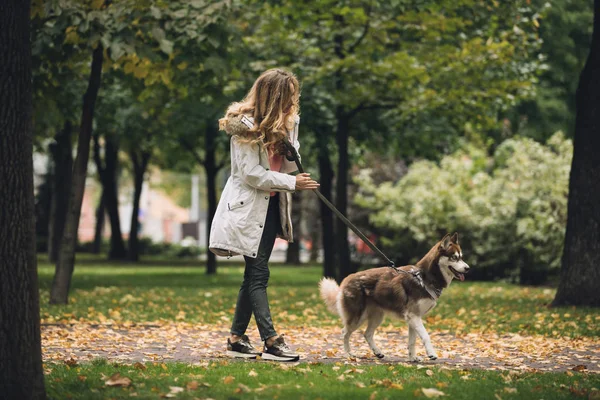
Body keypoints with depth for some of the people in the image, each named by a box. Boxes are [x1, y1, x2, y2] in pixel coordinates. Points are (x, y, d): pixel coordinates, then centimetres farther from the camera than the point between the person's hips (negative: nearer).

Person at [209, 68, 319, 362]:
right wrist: (292, 183, -18)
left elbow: (287, 165, 10)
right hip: (249, 207, -8)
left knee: (254, 274, 9)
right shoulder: (246, 126, -15)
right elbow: (251, 173, -18)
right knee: (258, 274, -8)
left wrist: (291, 150, -11)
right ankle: (271, 342, -12)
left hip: (272, 205, 8)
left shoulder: (285, 123, 8)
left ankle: (237, 338, 15)